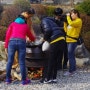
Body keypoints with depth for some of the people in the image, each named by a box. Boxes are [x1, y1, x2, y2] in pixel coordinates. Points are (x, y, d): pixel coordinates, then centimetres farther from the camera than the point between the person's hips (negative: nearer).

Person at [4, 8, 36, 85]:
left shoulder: (13, 24, 23)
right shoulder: (26, 26, 25)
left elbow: (8, 35, 13)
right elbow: (31, 37, 37)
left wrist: (6, 46, 13)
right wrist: (34, 39, 60)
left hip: (12, 42, 1)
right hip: (21, 43, 0)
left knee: (10, 61, 8)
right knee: (22, 62, 3)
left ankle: (8, 79, 14)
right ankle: (24, 80, 9)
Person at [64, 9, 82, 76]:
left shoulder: (79, 21, -7)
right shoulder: (73, 21, 20)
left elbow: (71, 23, -26)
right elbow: (67, 29, 16)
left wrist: (68, 17, -12)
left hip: (73, 40, -9)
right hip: (69, 40, 9)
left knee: (70, 55, -11)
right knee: (71, 55, 14)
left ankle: (71, 71, -8)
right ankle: (73, 69, 23)